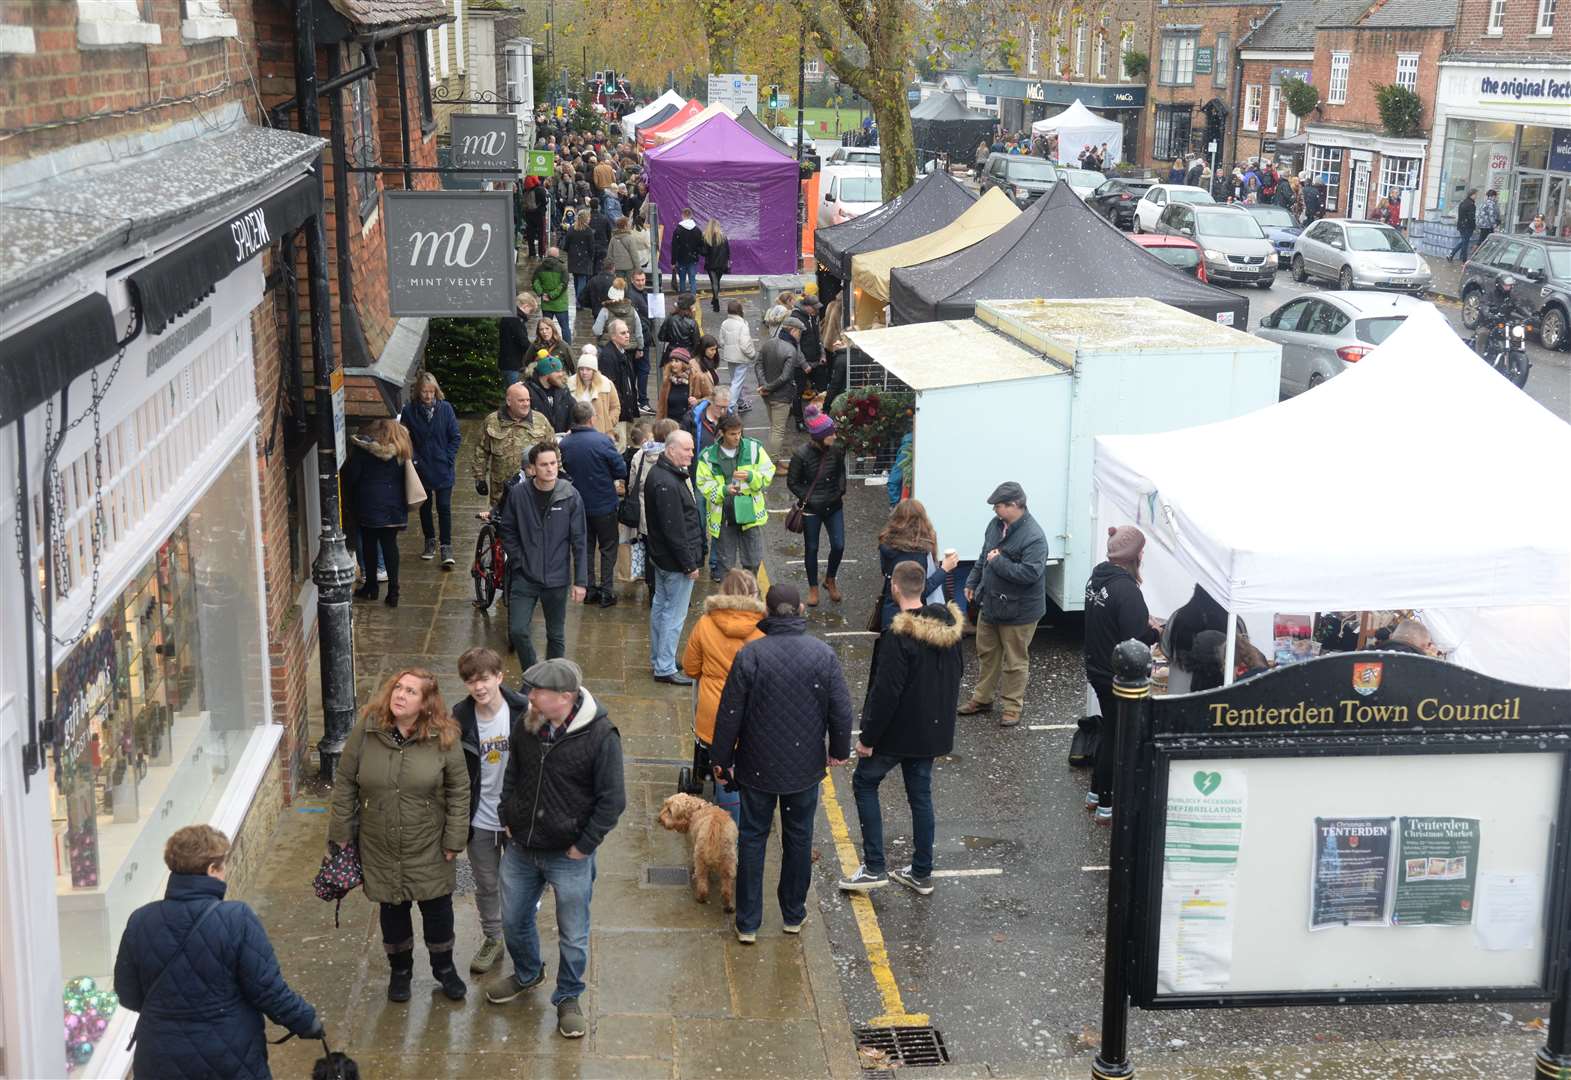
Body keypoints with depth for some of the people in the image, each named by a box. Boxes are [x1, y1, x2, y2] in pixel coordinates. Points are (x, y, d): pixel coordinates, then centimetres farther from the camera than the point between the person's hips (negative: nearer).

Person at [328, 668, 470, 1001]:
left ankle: (444, 967, 38)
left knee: (438, 909, 13)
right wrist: (341, 834, -1)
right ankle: (400, 969, 39)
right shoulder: (366, 731, -11)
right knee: (393, 910, 16)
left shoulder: (443, 738, -14)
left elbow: (459, 791, -6)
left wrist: (454, 839, -7)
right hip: (381, 848, 1)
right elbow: (344, 784, -2)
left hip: (429, 848, -1)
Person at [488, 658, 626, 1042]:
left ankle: (569, 997, 34)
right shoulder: (527, 726, -6)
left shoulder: (600, 736, -21)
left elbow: (612, 800, -16)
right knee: (514, 920, 22)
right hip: (521, 850, 5)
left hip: (569, 856, -5)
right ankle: (527, 973, 50)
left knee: (573, 935, 11)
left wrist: (584, 845, -15)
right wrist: (509, 820, 7)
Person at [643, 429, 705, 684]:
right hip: (675, 558, -11)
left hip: (661, 555, 11)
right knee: (675, 614, -2)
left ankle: (658, 658, 32)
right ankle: (665, 668, 5)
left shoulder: (659, 473, 8)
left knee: (660, 606, 20)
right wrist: (689, 564, -20)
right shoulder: (667, 484, -26)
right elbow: (674, 529, -26)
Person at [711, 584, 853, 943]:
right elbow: (841, 710, -3)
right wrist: (839, 750, 14)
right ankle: (794, 915, 29)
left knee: (752, 837, 11)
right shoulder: (824, 655, -10)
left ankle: (748, 923, 14)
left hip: (758, 766, -1)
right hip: (806, 766, 1)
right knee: (799, 838, 17)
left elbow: (730, 713, -11)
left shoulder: (750, 655, -15)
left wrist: (722, 758, 2)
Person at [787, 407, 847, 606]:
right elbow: (792, 482, -7)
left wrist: (841, 491, -3)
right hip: (812, 509, -3)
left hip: (834, 506, 3)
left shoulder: (837, 449, -9)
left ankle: (830, 580, 29)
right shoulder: (801, 454, -19)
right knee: (811, 548, 10)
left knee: (839, 546, 2)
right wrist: (808, 499, -13)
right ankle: (813, 588, 28)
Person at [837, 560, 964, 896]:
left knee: (864, 782, 12)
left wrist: (867, 738, -16)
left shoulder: (899, 636, -25)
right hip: (933, 730, 7)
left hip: (899, 730, -7)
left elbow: (886, 692, -24)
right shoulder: (949, 626, 0)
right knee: (920, 795, 17)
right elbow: (957, 673, 13)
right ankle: (921, 873, 23)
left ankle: (874, 868, 8)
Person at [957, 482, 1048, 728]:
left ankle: (1012, 706, 19)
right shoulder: (996, 524, 1)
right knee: (986, 653, 21)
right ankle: (982, 698, 36)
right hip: (990, 604, 8)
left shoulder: (1033, 537, -26)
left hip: (1018, 611, -8)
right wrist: (973, 582, 17)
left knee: (1015, 661, 5)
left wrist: (998, 562, -26)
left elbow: (1030, 573, -34)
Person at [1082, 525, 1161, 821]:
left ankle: (1095, 793, 36)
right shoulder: (1125, 589, -26)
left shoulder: (1097, 577, 1)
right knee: (1118, 739, 6)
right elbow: (1136, 640, -24)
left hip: (1098, 670, 8)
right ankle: (1107, 806, 16)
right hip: (1118, 677, -8)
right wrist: (1156, 632, -5)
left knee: (1109, 732, 24)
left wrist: (1143, 622, 6)